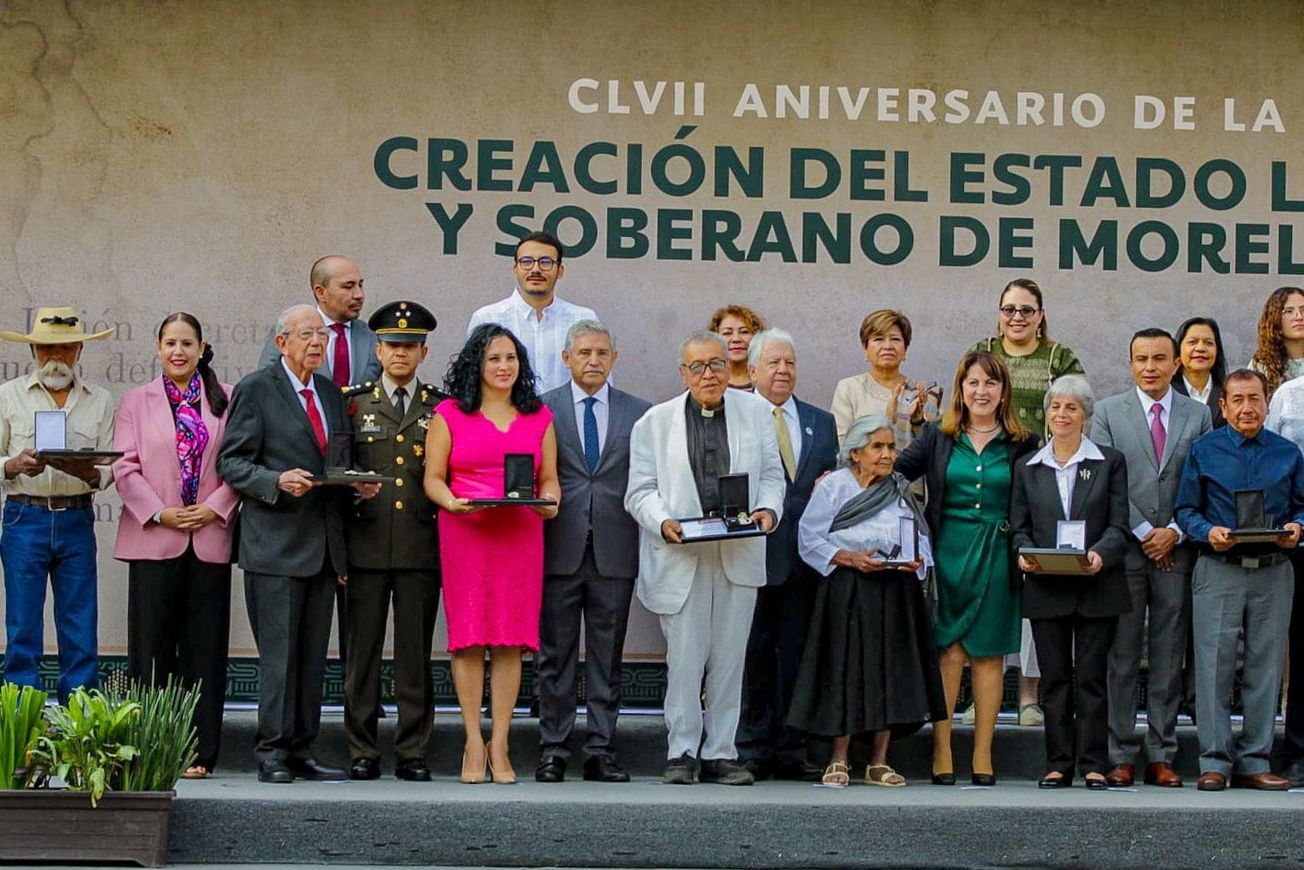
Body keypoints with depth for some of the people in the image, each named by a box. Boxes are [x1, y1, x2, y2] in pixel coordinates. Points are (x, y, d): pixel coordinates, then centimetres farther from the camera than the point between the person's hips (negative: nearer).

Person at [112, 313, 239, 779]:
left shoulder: (226, 399, 8)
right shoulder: (136, 401, 9)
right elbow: (125, 467, 1)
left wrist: (215, 508, -10)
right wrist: (160, 513, -9)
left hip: (210, 539, 0)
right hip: (153, 540, 0)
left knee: (204, 649, 2)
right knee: (152, 648, 1)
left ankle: (200, 751, 5)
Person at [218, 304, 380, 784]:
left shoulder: (330, 392, 18)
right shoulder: (255, 389, -2)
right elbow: (231, 462, -5)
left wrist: (360, 484, 3)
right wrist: (278, 481, -20)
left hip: (323, 543, 6)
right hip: (275, 542, -6)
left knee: (313, 655, 7)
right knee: (278, 653, -7)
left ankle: (301, 750, 11)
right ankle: (271, 753, -3)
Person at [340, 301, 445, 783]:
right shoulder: (352, 402, 10)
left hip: (422, 547, 0)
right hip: (365, 544, 0)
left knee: (415, 653, 2)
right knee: (362, 651, 1)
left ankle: (412, 752, 7)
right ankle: (361, 753, 7)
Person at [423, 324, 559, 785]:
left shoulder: (539, 418, 14)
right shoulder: (449, 414, 7)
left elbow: (549, 478, 16)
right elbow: (433, 478, 5)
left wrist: (549, 501, -6)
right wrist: (452, 502, -14)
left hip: (520, 536, 2)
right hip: (465, 535, -2)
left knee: (511, 638, -2)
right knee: (469, 636, -4)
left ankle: (499, 746, 2)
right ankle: (474, 742, 1)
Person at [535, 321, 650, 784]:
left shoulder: (639, 414, 9)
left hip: (614, 550, 1)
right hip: (559, 550, -1)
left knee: (607, 656, 5)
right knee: (555, 654, 2)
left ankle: (601, 750, 9)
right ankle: (553, 749, 8)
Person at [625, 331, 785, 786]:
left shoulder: (755, 412, 11)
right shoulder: (654, 422, 6)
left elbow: (771, 475, 12)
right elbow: (640, 490, 4)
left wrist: (768, 510, -8)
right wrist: (663, 523, -15)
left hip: (739, 555, 2)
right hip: (680, 556, -2)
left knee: (729, 657, 4)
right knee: (684, 658, -3)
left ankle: (721, 753, 10)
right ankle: (681, 753, 5)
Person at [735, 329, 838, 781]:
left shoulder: (822, 423, 16)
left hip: (805, 554, 4)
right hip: (754, 552, -4)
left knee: (797, 652, 6)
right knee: (754, 654, 0)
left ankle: (790, 749, 10)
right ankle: (752, 748, 5)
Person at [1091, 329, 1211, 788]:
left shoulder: (1198, 415, 9)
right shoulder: (1108, 413, 5)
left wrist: (1174, 532, -7)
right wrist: (1143, 533, -8)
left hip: (1176, 549, 1)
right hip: (1124, 548, -1)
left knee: (1169, 658, 4)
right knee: (1121, 657, 0)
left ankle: (1162, 756, 8)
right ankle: (1120, 756, 3)